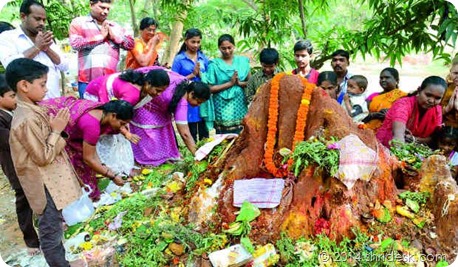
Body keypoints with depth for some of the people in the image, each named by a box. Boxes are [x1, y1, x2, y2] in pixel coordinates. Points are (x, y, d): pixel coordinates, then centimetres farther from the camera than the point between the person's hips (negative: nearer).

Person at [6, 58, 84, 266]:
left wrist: (55, 128, 3)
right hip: (46, 185, -10)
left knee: (53, 227, 27)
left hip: (51, 180, 10)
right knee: (51, 231, 7)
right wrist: (57, 130, -18)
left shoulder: (31, 110, 4)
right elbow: (44, 157, -23)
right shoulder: (28, 120, -27)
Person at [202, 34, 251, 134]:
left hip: (240, 107, 3)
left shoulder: (242, 61, 8)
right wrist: (230, 83, -13)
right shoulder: (214, 65, -2)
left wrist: (239, 83, -11)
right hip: (223, 109, -3)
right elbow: (210, 88, -7)